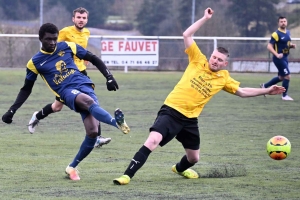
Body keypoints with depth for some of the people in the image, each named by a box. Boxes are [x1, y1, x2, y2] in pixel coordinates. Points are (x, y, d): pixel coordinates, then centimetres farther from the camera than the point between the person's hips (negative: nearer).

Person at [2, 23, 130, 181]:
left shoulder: (67, 47, 10)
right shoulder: (35, 62, 8)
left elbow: (94, 60, 17)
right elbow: (26, 89, 17)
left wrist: (109, 77, 7)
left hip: (84, 85, 3)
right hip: (67, 92, -3)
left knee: (92, 132, -14)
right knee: (88, 101, -39)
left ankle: (72, 167, 7)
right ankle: (116, 122, -66)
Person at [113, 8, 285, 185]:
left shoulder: (224, 78, 7)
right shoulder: (198, 61, -1)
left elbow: (242, 92, 16)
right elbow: (187, 35, -5)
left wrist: (266, 91, 12)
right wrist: (205, 19, -6)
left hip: (190, 118, 5)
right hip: (171, 111, -5)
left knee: (193, 158, 17)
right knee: (153, 141, -27)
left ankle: (180, 168, 55)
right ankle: (127, 175, -27)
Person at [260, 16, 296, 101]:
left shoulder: (288, 32, 10)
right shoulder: (276, 34, -16)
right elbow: (269, 46, -17)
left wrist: (291, 45, 2)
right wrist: (277, 54, -29)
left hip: (285, 58, 9)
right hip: (279, 58, -9)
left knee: (281, 77, 18)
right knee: (287, 76, -10)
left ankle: (265, 86, 34)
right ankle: (284, 96, 4)